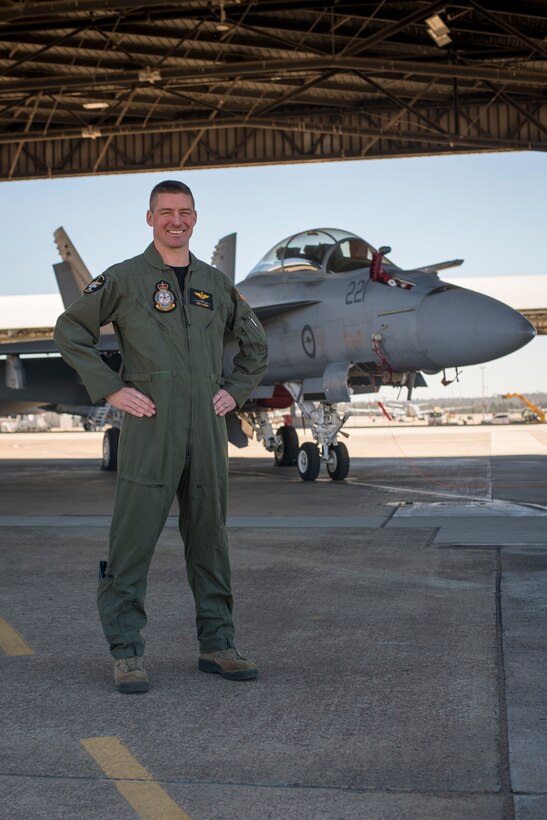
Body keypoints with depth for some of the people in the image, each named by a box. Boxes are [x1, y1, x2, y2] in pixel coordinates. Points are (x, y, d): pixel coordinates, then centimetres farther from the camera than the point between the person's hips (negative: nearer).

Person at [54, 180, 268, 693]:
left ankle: (216, 645, 20)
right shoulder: (124, 279, 2)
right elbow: (70, 331, 2)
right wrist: (110, 389, -5)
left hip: (207, 427, 5)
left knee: (209, 539, 10)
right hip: (149, 425, -4)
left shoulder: (216, 284, 15)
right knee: (133, 539, -4)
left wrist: (235, 390, 12)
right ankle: (126, 653, 6)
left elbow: (254, 343, 26)